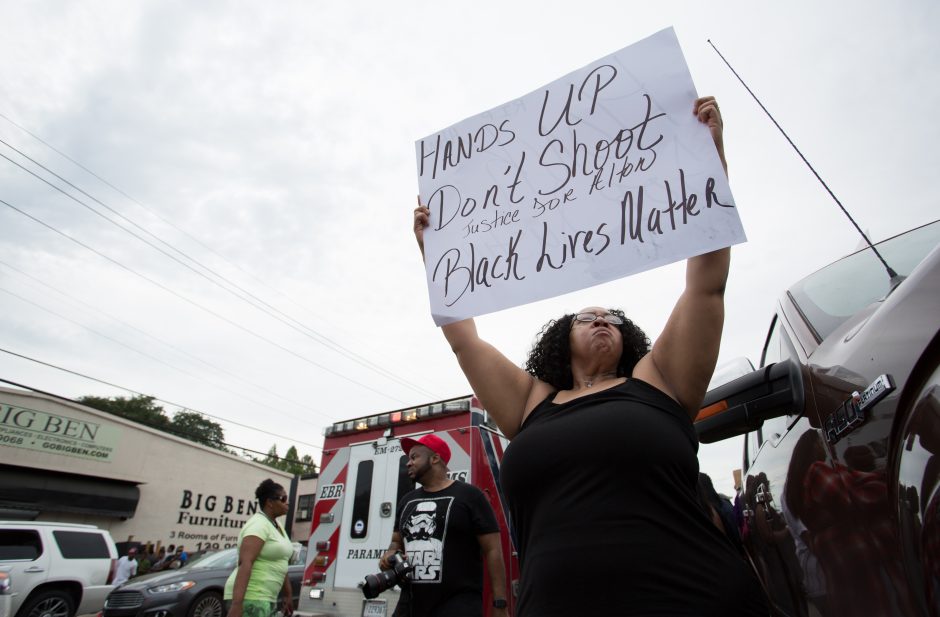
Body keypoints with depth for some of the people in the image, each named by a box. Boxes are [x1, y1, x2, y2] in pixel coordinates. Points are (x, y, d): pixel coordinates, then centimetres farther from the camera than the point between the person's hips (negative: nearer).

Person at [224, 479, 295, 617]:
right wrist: (236, 604, -35)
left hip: (266, 598, 10)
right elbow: (245, 563, -27)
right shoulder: (258, 524, -16)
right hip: (250, 598, -10)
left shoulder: (277, 526, 13)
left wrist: (288, 595, 20)